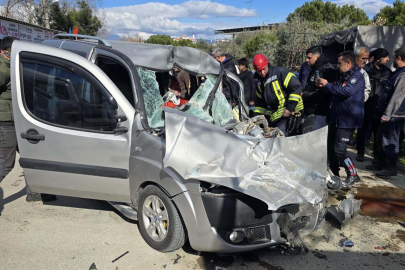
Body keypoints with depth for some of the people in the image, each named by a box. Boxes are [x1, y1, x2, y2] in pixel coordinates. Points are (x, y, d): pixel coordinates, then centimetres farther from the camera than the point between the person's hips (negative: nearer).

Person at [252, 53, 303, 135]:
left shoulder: (280, 72, -12)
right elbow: (259, 100, 19)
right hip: (274, 115, 7)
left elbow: (297, 87, -15)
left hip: (287, 112, -7)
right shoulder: (258, 80, 9)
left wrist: (290, 108, -17)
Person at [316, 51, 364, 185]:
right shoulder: (342, 76, 16)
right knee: (331, 147, 13)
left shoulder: (357, 76, -12)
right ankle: (334, 173, 28)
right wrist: (324, 86, 10)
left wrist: (327, 84, -17)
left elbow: (346, 91, -27)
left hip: (347, 120, -9)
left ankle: (353, 174, 8)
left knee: (339, 150, -11)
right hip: (336, 118, 9)